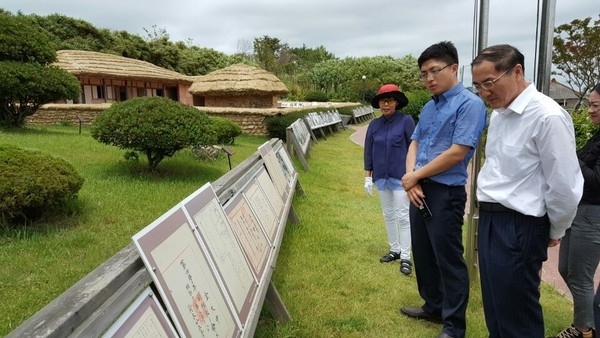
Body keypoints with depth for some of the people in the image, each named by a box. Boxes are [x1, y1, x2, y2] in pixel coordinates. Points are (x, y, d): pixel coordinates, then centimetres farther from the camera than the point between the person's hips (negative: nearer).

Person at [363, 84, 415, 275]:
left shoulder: (406, 121, -9)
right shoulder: (374, 125, 4)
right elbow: (368, 152, 8)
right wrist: (367, 177, 7)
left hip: (400, 177, -5)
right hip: (381, 177, 5)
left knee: (402, 216, -1)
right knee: (388, 215, 14)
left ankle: (406, 257, 8)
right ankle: (395, 250, 29)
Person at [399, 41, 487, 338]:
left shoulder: (469, 103, -13)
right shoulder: (428, 107, 13)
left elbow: (457, 152, -20)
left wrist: (415, 176, -12)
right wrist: (411, 178, -6)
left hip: (445, 192, -8)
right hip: (419, 189, 8)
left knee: (448, 258, 3)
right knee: (422, 253, 18)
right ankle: (433, 306, 37)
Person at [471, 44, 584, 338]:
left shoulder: (547, 117, -19)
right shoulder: (499, 114, 9)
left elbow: (564, 186, -16)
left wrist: (553, 232, -1)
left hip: (519, 227, -8)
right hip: (490, 219, 8)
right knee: (496, 310, 22)